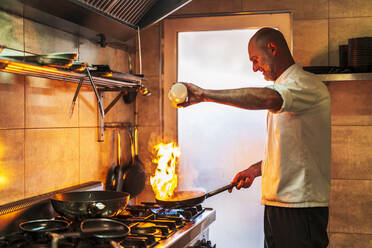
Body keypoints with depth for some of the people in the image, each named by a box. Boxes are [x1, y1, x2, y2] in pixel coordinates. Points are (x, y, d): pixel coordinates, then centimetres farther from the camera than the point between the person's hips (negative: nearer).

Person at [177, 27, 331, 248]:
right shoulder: (283, 88, 20)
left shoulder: (307, 84, -12)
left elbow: (269, 98, -35)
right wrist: (256, 170, 12)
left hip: (300, 207, -9)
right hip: (277, 204, 9)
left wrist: (205, 94, -32)